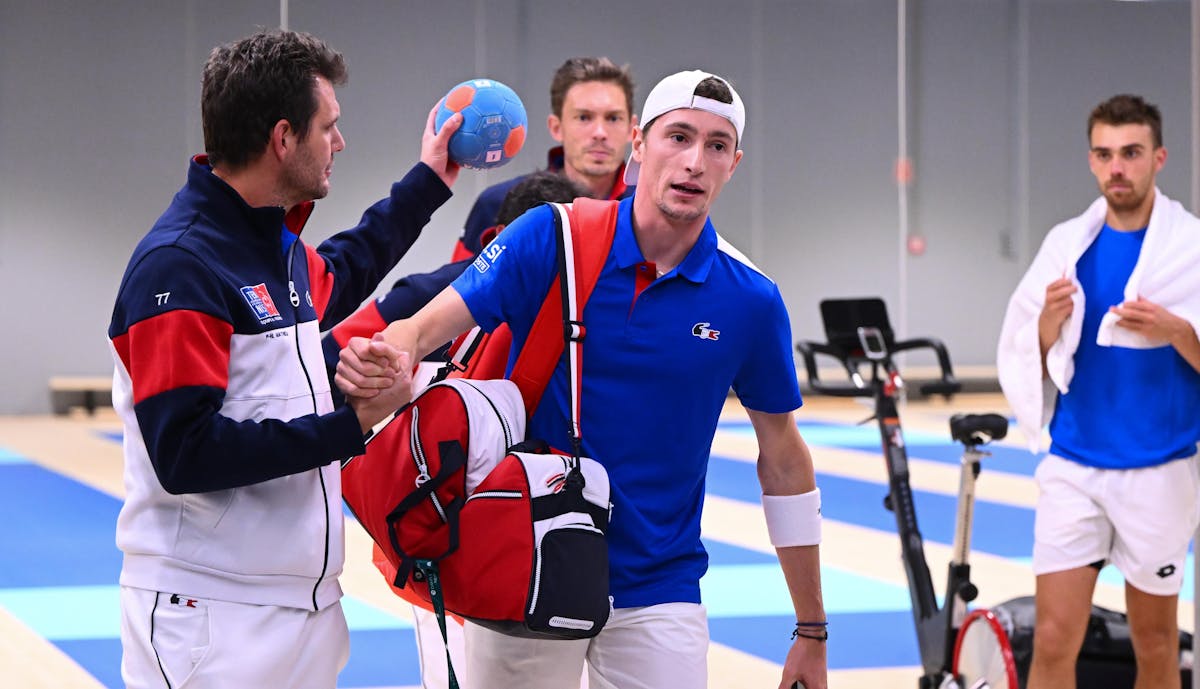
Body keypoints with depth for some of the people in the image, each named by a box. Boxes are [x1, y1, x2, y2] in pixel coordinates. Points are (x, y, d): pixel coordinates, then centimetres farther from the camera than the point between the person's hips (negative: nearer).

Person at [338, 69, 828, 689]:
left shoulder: (751, 300, -4)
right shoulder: (549, 240, -8)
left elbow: (783, 459, 5)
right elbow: (429, 324, -12)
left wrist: (811, 630, 7)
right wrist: (383, 359, -38)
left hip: (658, 592, 1)